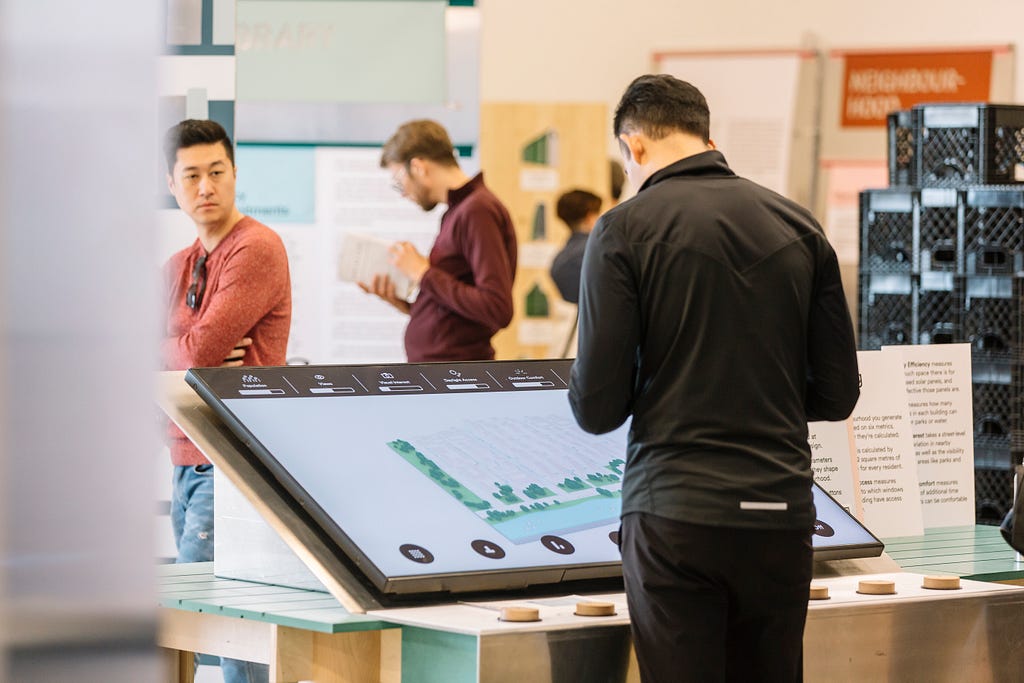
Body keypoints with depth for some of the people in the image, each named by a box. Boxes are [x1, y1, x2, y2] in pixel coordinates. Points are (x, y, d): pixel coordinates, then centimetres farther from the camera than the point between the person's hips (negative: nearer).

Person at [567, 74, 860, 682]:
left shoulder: (625, 229, -5)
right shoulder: (800, 227, 7)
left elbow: (597, 409, -8)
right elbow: (838, 393, 9)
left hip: (676, 516, -4)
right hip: (782, 512, 4)